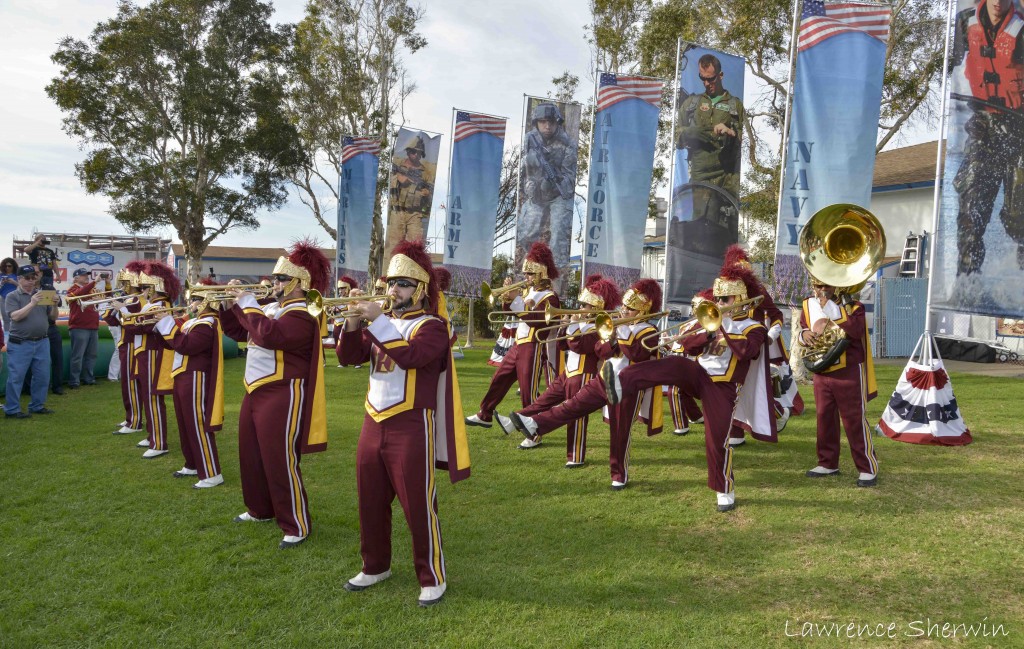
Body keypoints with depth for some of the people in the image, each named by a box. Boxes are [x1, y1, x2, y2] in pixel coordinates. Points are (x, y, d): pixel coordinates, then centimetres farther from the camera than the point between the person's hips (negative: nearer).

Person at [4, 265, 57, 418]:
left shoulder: (42, 295, 10)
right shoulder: (12, 296, -2)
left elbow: (52, 315, 9)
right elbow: (15, 316, -16)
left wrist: (55, 304, -11)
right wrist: (32, 304, -24)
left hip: (42, 342, 5)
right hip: (20, 344, -5)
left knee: (42, 376, 9)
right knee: (16, 377, -2)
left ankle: (37, 406, 21)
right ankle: (12, 409, 5)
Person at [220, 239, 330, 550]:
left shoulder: (302, 314, -17)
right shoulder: (270, 308, 12)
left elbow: (269, 335, -32)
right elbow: (239, 331, 20)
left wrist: (248, 303, -21)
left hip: (282, 396, -10)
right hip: (255, 392, 10)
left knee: (280, 462, -7)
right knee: (251, 456, 20)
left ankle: (297, 526, 3)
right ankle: (261, 509, 38)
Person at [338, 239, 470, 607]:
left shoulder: (431, 327, -8)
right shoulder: (381, 324, 13)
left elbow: (410, 356, -26)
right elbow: (349, 357, 6)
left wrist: (378, 321, -25)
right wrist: (354, 322, -10)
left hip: (411, 427, -7)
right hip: (373, 423, 7)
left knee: (418, 507, -1)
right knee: (371, 503, 15)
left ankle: (433, 578, 13)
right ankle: (375, 567, 32)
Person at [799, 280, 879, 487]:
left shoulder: (851, 304, -8)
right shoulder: (808, 305, 5)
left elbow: (857, 330, -23)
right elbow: (803, 330, 13)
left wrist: (831, 308, -23)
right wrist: (805, 334, -11)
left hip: (849, 372, -5)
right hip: (821, 373, 5)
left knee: (854, 420, -2)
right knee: (824, 418, 11)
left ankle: (868, 468, 7)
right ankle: (828, 463, 24)